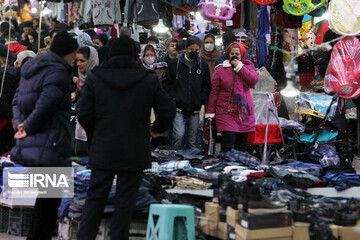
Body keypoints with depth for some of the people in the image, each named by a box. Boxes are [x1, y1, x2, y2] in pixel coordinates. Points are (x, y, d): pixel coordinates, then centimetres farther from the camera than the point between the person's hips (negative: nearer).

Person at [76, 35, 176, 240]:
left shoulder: (95, 78, -2)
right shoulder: (148, 80, -3)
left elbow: (83, 112, -5)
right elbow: (168, 111, 0)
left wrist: (94, 134, 12)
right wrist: (157, 129, 19)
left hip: (103, 150, 1)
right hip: (134, 153, -1)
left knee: (95, 197, 9)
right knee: (125, 201, 6)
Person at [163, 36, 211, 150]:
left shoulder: (203, 65, 9)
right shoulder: (175, 63, 2)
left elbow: (207, 85, 15)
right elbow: (166, 83, 6)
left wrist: (201, 99, 1)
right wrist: (173, 96, -6)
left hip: (194, 110, 3)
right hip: (178, 108, -3)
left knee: (192, 140, 7)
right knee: (179, 135, -16)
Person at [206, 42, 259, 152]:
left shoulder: (248, 66, 11)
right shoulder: (221, 70, 3)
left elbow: (254, 80, -9)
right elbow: (213, 92, 2)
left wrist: (239, 67, -8)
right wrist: (210, 113, -2)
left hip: (245, 113, 3)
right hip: (226, 112, -3)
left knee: (242, 146, 7)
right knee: (227, 146, -16)